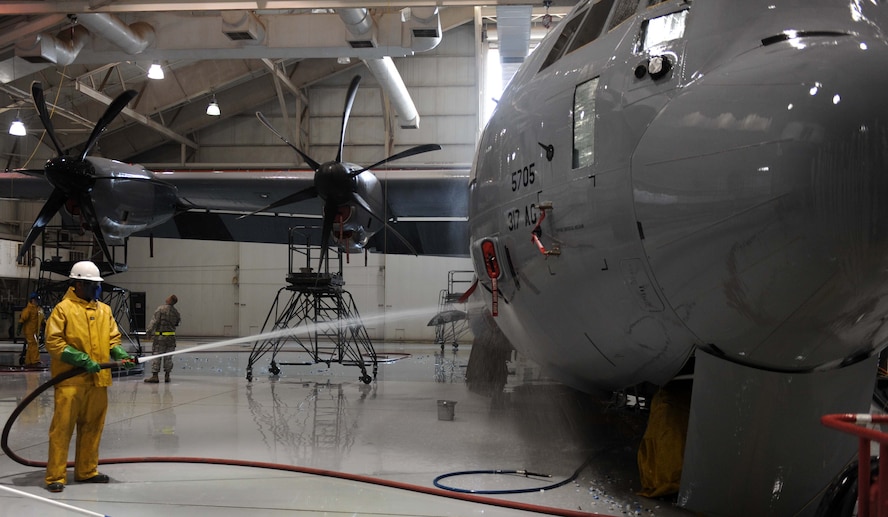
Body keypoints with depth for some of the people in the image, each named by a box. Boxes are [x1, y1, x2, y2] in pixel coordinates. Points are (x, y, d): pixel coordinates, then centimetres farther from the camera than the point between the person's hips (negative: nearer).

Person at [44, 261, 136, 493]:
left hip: (98, 379, 6)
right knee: (62, 427, -4)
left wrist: (121, 355, -5)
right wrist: (82, 360, -17)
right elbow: (53, 342, -10)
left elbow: (113, 338, 16)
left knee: (92, 427, 12)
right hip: (70, 379, -6)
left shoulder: (104, 310, 12)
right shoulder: (63, 308, -6)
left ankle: (86, 470, 23)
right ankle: (55, 476, 4)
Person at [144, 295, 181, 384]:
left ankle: (155, 376, -3)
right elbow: (178, 322, 15)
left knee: (156, 356, 0)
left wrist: (149, 331, -11)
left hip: (160, 336, -4)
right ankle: (167, 376, 12)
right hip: (171, 336, 4)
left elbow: (154, 321, -15)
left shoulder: (161, 309, -10)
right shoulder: (176, 311, 3)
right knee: (168, 357, 9)